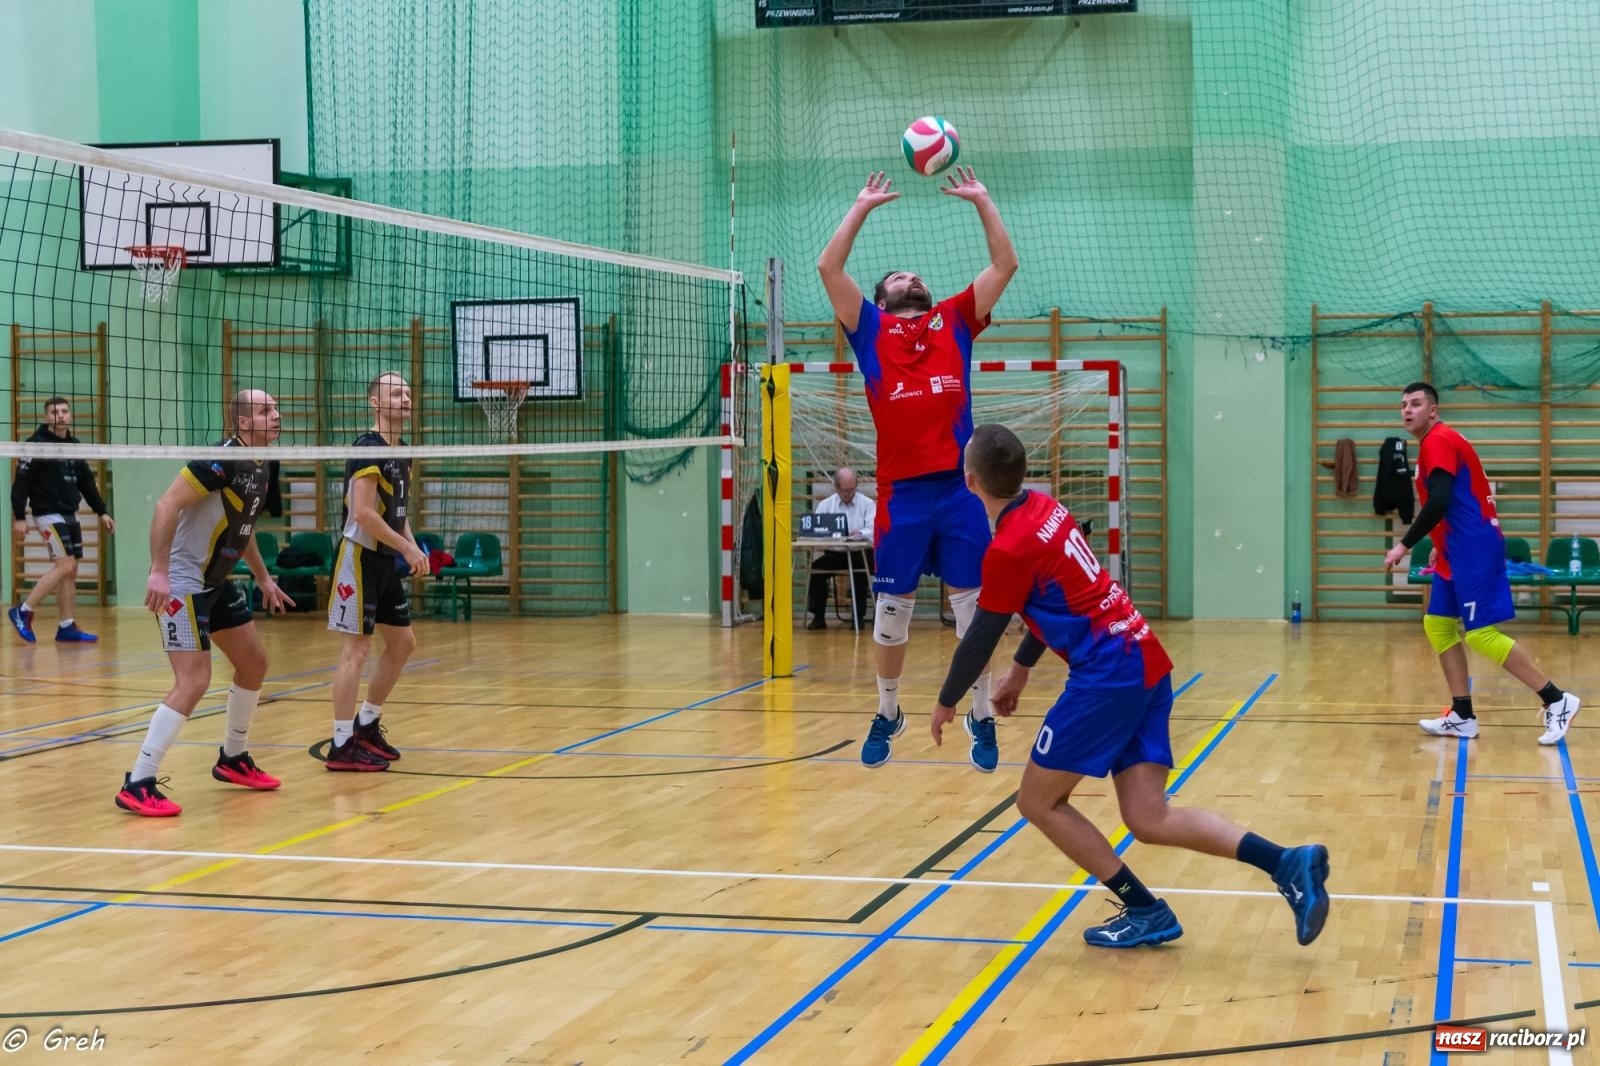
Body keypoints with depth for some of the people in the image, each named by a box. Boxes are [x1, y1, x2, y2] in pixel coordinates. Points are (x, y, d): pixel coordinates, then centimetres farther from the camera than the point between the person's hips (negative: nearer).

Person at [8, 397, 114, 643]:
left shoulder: (75, 446, 11)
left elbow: (87, 482, 18)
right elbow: (21, 482, -12)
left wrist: (101, 512, 16)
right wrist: (18, 517, -17)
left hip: (70, 516, 7)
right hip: (49, 514, -7)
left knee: (70, 570, 5)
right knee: (64, 566, -14)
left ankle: (67, 628, 9)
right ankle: (23, 612, -6)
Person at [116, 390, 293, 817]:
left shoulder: (259, 469, 9)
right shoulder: (221, 460, -20)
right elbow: (167, 505, -26)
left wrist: (263, 578, 26)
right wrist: (159, 571, -30)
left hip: (217, 582, 10)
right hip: (182, 583, -10)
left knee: (254, 663, 17)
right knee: (194, 682, -16)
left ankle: (233, 758, 34)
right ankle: (137, 786, -12)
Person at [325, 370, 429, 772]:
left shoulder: (402, 451, 12)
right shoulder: (368, 448, -16)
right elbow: (363, 513, -23)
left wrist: (412, 545, 5)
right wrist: (407, 548, -17)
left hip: (387, 559, 9)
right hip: (360, 557, -9)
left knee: (403, 642, 14)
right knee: (356, 648, -8)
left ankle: (367, 725, 26)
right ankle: (342, 745, -4)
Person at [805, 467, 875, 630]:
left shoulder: (867, 504, 4)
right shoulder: (825, 505, 10)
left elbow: (875, 530, -9)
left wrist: (861, 533, -31)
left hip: (861, 554, -2)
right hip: (835, 554, 2)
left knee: (860, 568, -35)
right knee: (815, 567, -24)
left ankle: (859, 616, -22)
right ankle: (818, 617, -14)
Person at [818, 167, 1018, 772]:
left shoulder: (955, 322, 14)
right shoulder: (870, 330, 11)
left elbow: (1005, 264, 12)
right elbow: (829, 267, 3)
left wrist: (981, 200, 11)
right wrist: (863, 206, 7)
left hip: (959, 488, 1)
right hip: (900, 493, 0)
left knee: (973, 608, 3)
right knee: (891, 612, 7)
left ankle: (982, 720, 14)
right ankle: (887, 715, 24)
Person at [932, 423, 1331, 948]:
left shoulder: (1008, 548, -13)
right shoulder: (1044, 509, 13)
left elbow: (981, 637, -3)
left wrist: (947, 703, 13)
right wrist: (1020, 670, 34)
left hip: (1110, 672, -9)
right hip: (1144, 660, 9)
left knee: (1038, 802, 4)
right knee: (1150, 820, 4)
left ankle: (1145, 911, 4)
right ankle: (1287, 863, -8)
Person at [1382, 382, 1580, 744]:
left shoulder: (1438, 441, -12)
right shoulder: (1436, 443, 18)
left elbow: (1439, 503, -22)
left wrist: (1405, 545, -17)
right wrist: (1441, 546, 21)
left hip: (1474, 549, -10)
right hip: (1460, 551, 10)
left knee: (1481, 634, -11)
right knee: (1438, 625, 9)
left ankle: (1556, 701, -6)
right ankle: (1462, 717, 9)